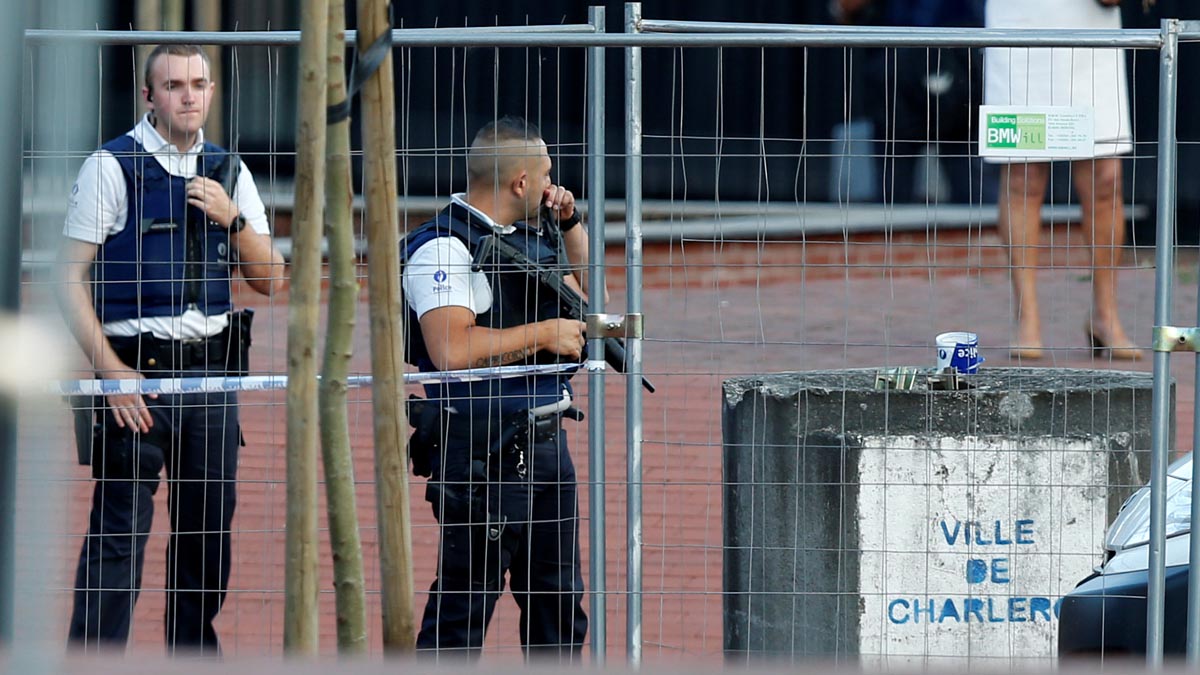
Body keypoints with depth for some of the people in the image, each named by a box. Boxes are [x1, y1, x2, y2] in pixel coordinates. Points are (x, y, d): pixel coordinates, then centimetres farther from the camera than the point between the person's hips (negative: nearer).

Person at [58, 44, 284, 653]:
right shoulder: (112, 167, -3)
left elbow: (271, 279, 12)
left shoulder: (229, 172, 12)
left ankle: (193, 654, 18)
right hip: (136, 371, -5)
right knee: (120, 529, -10)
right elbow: (71, 279, -5)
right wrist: (111, 370, -13)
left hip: (213, 369, 5)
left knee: (207, 528, 8)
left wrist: (232, 218, -5)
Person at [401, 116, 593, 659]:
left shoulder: (532, 237, 15)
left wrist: (571, 226, 15)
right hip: (483, 451, -9)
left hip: (545, 444, 9)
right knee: (464, 604, -7)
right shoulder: (444, 248, -13)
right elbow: (452, 350, -26)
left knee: (559, 601, 15)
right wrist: (545, 333, -18)